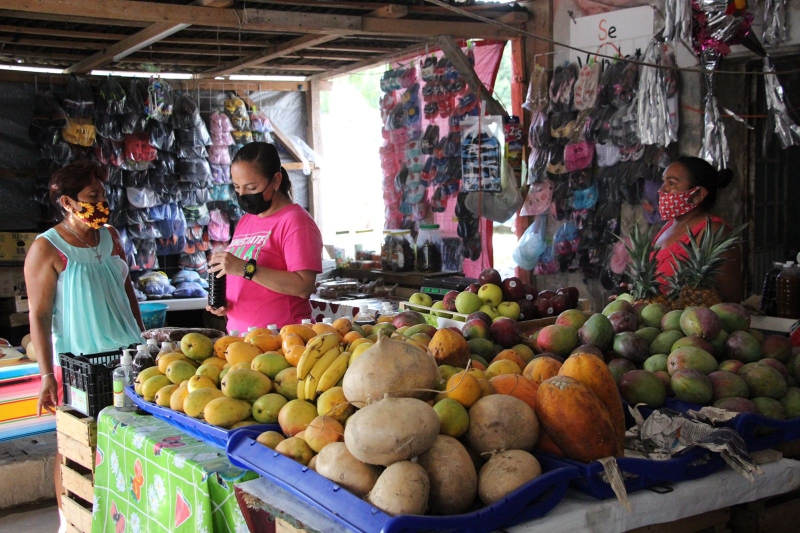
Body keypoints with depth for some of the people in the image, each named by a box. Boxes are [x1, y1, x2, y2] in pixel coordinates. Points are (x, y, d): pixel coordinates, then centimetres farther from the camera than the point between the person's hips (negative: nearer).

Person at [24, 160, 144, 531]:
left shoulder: (109, 236, 8)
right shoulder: (47, 249, -9)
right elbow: (39, 315, -10)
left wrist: (143, 340, 16)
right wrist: (47, 375, -14)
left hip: (126, 357, 5)